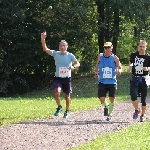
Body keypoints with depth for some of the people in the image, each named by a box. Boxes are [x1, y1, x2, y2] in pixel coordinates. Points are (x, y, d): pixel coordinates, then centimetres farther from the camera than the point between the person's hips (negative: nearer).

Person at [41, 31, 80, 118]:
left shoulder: (70, 55, -5)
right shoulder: (56, 54, -4)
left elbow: (78, 63, -7)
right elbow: (45, 49, -15)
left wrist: (73, 67, -30)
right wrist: (43, 39, -30)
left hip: (67, 78, 0)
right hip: (58, 77, 0)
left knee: (67, 96, 8)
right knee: (57, 92, -23)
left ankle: (67, 111, 29)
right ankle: (59, 107, 2)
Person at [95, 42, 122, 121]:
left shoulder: (114, 58, -4)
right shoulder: (100, 56, 1)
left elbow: (120, 67, 5)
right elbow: (97, 64, 19)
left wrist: (119, 71, -18)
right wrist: (96, 71, 2)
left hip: (112, 82, -1)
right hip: (102, 81, 1)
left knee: (112, 99, 3)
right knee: (101, 99, -7)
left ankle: (109, 114, 23)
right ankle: (106, 106, 27)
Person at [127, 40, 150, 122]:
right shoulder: (133, 55, 4)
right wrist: (129, 67, 7)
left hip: (143, 79, -2)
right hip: (134, 79, 2)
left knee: (143, 98, 3)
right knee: (133, 95, -16)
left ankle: (143, 115, 21)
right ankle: (136, 110, 11)